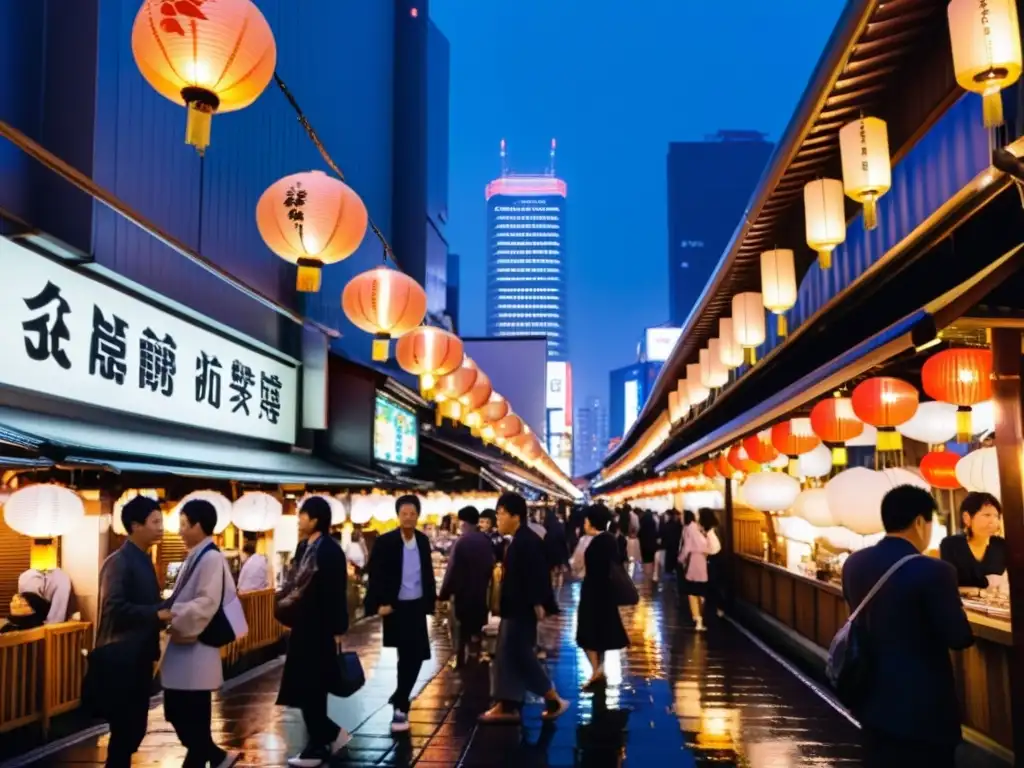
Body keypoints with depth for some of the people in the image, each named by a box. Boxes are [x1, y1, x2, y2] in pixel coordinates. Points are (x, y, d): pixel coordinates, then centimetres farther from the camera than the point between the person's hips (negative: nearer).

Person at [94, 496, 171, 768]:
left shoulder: (143, 560, 14)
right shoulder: (118, 562, -14)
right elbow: (114, 608, -23)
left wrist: (164, 612, 4)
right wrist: (157, 614, -23)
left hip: (140, 657, 9)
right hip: (122, 659, -9)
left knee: (135, 728, 13)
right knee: (124, 728, -1)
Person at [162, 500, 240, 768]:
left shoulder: (212, 558, -16)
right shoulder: (195, 557, 14)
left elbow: (207, 603, -24)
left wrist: (175, 620, -20)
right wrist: (169, 612, 6)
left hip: (195, 650, -10)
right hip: (183, 647, 10)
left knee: (194, 719, 1)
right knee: (176, 712, 14)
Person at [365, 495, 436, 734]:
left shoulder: (423, 540, 5)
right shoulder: (385, 542, -10)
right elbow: (375, 576, -10)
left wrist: (430, 600, 8)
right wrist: (380, 604, -16)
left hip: (417, 606, 5)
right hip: (396, 607, -5)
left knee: (415, 656, 7)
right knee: (408, 656, -2)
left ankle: (399, 701, 26)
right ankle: (401, 707, 11)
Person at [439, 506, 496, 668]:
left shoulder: (461, 541, -19)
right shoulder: (486, 541, -2)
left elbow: (452, 569, -17)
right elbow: (491, 565, 6)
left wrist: (445, 592, -10)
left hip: (463, 590, -5)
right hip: (481, 589, 5)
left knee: (463, 626, 4)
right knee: (476, 623, 18)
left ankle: (461, 659, 7)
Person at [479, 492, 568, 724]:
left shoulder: (527, 541, -19)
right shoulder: (518, 540, 13)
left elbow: (536, 575, -24)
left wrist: (538, 604, -26)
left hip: (522, 609, -11)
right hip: (514, 608, 11)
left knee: (519, 654, -5)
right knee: (507, 655, 11)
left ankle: (554, 700, 5)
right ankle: (507, 706, 16)